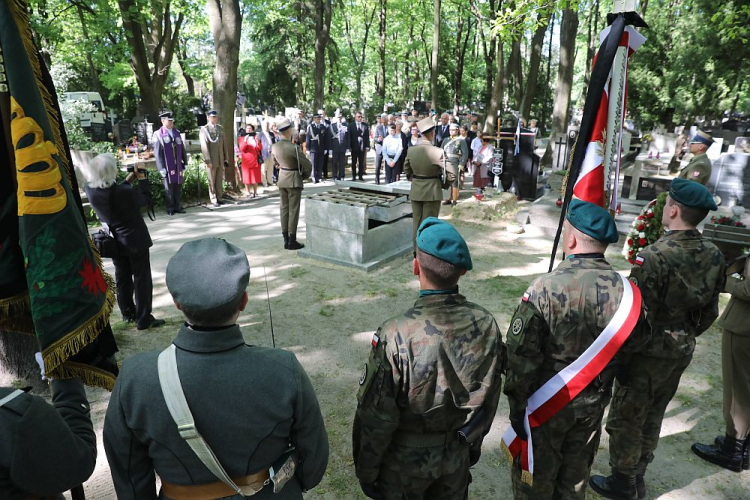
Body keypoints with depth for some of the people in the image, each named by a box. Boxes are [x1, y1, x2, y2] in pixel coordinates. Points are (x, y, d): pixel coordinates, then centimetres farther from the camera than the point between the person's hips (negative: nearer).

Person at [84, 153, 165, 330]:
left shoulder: (90, 189, -10)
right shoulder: (125, 192, -27)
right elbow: (146, 200, -10)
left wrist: (128, 180, 7)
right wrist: (142, 179, -1)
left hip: (114, 241, 6)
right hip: (135, 241, -6)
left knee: (122, 278, 20)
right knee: (142, 279, 4)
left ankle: (128, 312, 34)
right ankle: (144, 319, 9)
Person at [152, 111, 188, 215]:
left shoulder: (177, 133, 12)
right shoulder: (158, 134, -3)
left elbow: (182, 149, 15)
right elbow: (157, 153, -6)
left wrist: (185, 162, 12)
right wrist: (161, 168, -12)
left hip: (178, 166, 4)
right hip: (167, 167, -4)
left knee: (178, 187, 9)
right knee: (169, 188, 3)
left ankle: (177, 206, 19)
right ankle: (170, 208, 12)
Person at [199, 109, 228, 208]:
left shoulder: (221, 128, 13)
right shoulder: (204, 129, -5)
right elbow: (204, 146, -10)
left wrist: (225, 158, 10)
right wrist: (208, 161, -16)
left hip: (221, 159, 5)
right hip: (211, 160, -5)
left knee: (220, 180, 8)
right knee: (212, 181, 2)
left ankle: (219, 198, 16)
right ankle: (213, 200, 9)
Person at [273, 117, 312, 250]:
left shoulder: (274, 147, -1)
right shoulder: (294, 148, -21)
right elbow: (308, 165, -16)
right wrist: (305, 176, 2)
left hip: (282, 180, 6)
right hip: (294, 180, -6)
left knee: (284, 209, 11)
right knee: (293, 210, 0)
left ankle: (286, 239, 16)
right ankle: (292, 241, 5)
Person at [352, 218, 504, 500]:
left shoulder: (396, 336, -32)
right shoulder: (486, 325, -18)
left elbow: (375, 417, -21)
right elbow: (489, 402, -3)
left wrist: (366, 472, -4)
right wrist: (474, 442, 14)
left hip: (405, 459, -3)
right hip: (457, 456, 4)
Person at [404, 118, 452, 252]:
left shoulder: (411, 150, -4)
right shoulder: (438, 152, -17)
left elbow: (407, 171, 9)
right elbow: (450, 175, -14)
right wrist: (443, 184, 4)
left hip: (415, 191, 4)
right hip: (432, 192, -4)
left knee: (417, 223, 15)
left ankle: (416, 251, 26)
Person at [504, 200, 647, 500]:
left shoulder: (545, 289, -27)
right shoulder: (625, 290, -14)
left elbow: (522, 354, -21)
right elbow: (634, 343, 1)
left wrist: (517, 402, -8)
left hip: (545, 404, -4)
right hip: (593, 404, 4)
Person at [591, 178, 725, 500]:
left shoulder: (655, 256, -26)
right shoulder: (713, 256, -3)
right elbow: (709, 313, 6)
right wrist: (685, 338, 20)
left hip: (649, 353, -7)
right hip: (682, 351, 7)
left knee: (626, 420, 11)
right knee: (653, 416, 23)